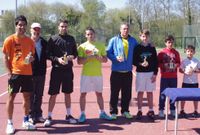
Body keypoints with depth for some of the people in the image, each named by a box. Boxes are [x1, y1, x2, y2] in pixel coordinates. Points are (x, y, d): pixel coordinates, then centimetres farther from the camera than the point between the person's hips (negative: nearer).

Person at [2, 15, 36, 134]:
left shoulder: (30, 41, 7)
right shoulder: (9, 40, -5)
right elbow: (5, 58, -4)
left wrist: (31, 58, -8)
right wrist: (10, 72, -10)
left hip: (28, 73, 4)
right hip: (15, 73, -4)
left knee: (27, 97, 10)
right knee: (11, 97, 0)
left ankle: (26, 121, 23)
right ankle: (10, 123, 9)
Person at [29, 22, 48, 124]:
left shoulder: (44, 42, 8)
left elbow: (46, 55, 9)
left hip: (41, 72, 4)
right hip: (30, 72, -4)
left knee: (39, 95, 12)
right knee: (31, 95, 5)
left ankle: (38, 114, 23)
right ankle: (31, 115, 15)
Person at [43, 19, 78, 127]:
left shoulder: (71, 39, 9)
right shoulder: (53, 39, -1)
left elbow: (75, 52, 14)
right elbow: (48, 54, -4)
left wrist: (73, 56, -7)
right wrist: (57, 59, -19)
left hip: (68, 70, 3)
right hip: (56, 70, -3)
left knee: (67, 93, 12)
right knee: (53, 94, 0)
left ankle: (68, 115, 25)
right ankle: (49, 117, 10)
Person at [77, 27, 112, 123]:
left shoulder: (100, 46, 8)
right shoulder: (82, 46, 1)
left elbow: (105, 60, 8)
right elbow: (79, 61, -5)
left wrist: (99, 57, -12)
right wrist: (88, 57, -18)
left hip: (98, 74, 2)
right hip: (86, 74, -2)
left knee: (99, 93, 11)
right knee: (83, 93, -1)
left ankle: (102, 113, 24)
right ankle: (82, 114, 10)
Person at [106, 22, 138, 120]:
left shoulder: (133, 41, 9)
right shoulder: (114, 40, 1)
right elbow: (108, 53, -1)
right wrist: (115, 58, -16)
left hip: (128, 72, 3)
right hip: (116, 71, -3)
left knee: (127, 93, 9)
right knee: (114, 93, 0)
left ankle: (125, 111, 22)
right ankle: (113, 112, 10)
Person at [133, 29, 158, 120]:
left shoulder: (152, 48, 4)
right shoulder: (137, 48, 0)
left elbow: (156, 62, 4)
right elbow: (133, 61, 0)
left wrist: (155, 73, -3)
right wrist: (140, 64, -19)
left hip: (150, 73, 1)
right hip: (140, 72, -1)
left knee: (150, 92, 7)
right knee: (140, 92, 4)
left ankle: (151, 110, 16)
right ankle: (139, 111, 12)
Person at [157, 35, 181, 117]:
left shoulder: (176, 52, 5)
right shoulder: (162, 52, -2)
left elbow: (179, 63, 10)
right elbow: (158, 63, -2)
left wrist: (176, 65, -10)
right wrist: (164, 65, -18)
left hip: (173, 77, 3)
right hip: (164, 77, -3)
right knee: (163, 93, 1)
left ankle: (172, 110, 20)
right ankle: (161, 110, 10)